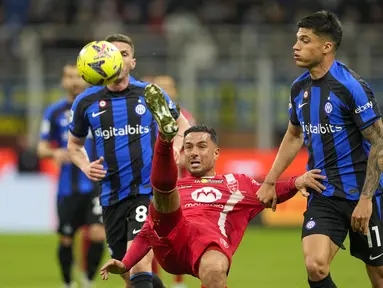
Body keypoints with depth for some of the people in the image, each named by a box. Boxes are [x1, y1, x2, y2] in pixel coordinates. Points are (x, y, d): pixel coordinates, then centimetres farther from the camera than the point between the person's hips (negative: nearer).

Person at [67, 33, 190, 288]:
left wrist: (175, 147, -4)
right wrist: (86, 167, -2)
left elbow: (182, 124, 16)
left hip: (147, 190, -4)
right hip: (112, 196, 4)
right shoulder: (86, 102, 3)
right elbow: (75, 145, 19)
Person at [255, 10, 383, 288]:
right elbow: (294, 136, 23)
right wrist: (270, 182, 18)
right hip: (322, 195, 5)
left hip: (360, 194, -5)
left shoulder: (352, 86, -14)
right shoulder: (299, 87, 7)